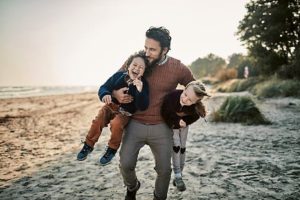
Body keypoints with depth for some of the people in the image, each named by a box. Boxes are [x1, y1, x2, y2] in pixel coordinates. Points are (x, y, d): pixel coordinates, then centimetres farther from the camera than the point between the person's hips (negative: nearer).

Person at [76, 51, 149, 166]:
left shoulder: (143, 84, -16)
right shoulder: (119, 76, -10)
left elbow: (143, 107, -25)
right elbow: (104, 87, -4)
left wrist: (140, 90, -41)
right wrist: (105, 94, -29)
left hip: (125, 113, -2)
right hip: (111, 106, 3)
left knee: (116, 125, -30)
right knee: (97, 122, -21)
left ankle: (112, 149, -2)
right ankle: (89, 145, 4)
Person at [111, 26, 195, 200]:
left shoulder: (178, 68, -7)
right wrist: (116, 93, -17)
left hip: (161, 128, 0)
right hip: (135, 125, 0)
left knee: (164, 170, 6)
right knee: (126, 164, -4)